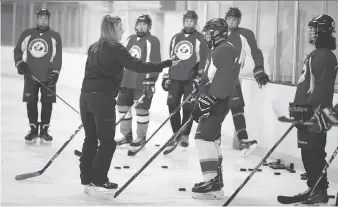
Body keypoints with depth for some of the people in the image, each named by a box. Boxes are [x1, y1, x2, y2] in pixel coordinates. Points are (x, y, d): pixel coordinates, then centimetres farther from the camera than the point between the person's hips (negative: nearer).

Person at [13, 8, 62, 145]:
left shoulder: (55, 36, 2)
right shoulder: (27, 34, 7)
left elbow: (58, 57, -2)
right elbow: (18, 50, 14)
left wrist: (55, 72, -12)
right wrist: (19, 63, -2)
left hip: (48, 77, -1)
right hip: (30, 76, 1)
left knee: (47, 104, -1)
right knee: (31, 104, 2)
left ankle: (44, 131, 9)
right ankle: (33, 130, 13)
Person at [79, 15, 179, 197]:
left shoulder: (94, 48, 16)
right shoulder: (116, 49, -8)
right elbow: (138, 66, -15)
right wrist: (167, 64, -13)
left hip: (86, 95, 8)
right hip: (103, 98, -8)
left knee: (90, 139, 14)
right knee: (107, 142, -1)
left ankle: (87, 180, 17)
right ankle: (98, 182, -3)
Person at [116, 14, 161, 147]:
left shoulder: (152, 41, -8)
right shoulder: (130, 39, 14)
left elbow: (154, 63, -13)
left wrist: (150, 81, -18)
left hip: (143, 82, -7)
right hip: (127, 80, 7)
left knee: (141, 109, -4)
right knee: (122, 106, 9)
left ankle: (141, 137, 11)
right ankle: (127, 135, 22)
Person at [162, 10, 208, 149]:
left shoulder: (200, 39, -2)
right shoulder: (175, 38, 13)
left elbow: (203, 59, -5)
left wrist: (199, 77, -12)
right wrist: (167, 77, 14)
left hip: (191, 79, -4)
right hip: (175, 77, 4)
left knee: (188, 108, -2)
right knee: (172, 106, 1)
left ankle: (185, 136, 8)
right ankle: (176, 134, 13)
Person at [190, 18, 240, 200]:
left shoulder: (226, 50, -13)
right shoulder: (217, 51, 20)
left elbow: (222, 81, -23)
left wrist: (207, 101, -25)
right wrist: (199, 103, 24)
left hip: (216, 103, -11)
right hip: (210, 103, 11)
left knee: (204, 138, -17)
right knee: (211, 139, 16)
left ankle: (213, 183, -19)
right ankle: (216, 179, 26)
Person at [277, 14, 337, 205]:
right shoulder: (317, 54, 19)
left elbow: (322, 87, -21)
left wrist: (308, 108, -24)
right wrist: (298, 106, 22)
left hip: (315, 112, -10)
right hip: (307, 111, 10)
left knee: (313, 152, -9)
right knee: (308, 152, 10)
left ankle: (320, 192, -6)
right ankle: (314, 189, 15)